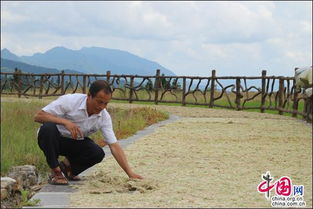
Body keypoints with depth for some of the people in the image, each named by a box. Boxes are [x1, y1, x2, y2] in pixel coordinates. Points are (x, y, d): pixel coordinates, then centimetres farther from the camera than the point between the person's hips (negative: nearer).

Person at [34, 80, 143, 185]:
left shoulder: (104, 117, -12)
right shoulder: (69, 101, -25)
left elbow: (114, 145, -13)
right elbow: (38, 116, -28)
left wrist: (130, 173, -23)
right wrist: (65, 122, -41)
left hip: (74, 142, 4)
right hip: (51, 139, -4)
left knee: (98, 153, -25)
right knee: (48, 128, -39)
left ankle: (66, 166, 4)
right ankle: (56, 172, -19)